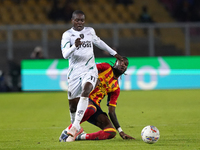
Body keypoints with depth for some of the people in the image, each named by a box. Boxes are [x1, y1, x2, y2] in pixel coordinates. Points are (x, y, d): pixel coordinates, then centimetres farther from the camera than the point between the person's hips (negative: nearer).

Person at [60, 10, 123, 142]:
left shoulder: (90, 31, 9)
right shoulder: (67, 35, -3)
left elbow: (99, 42, 29)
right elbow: (65, 54, -15)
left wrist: (114, 53, 36)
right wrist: (74, 46, -35)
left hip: (90, 70, 0)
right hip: (74, 72, 0)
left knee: (85, 91, -29)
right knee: (73, 104, 3)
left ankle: (75, 126, -36)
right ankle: (76, 128, 31)